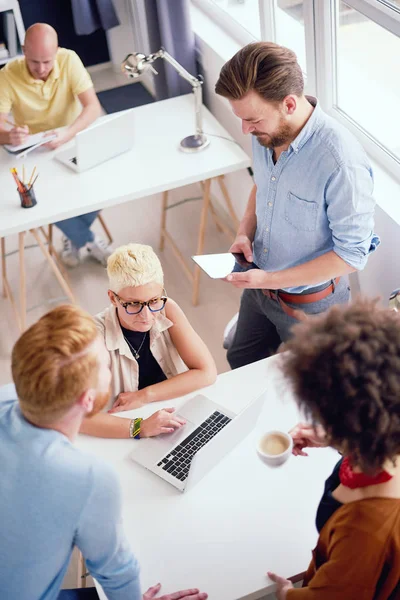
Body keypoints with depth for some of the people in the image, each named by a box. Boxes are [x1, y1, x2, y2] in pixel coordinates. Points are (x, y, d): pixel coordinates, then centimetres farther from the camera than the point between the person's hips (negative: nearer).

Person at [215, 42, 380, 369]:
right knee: (240, 364, 28)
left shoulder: (341, 162, -35)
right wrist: (245, 231, -8)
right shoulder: (267, 132, -12)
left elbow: (352, 254, -26)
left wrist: (271, 280, -28)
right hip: (260, 283, 7)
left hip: (309, 303, -6)